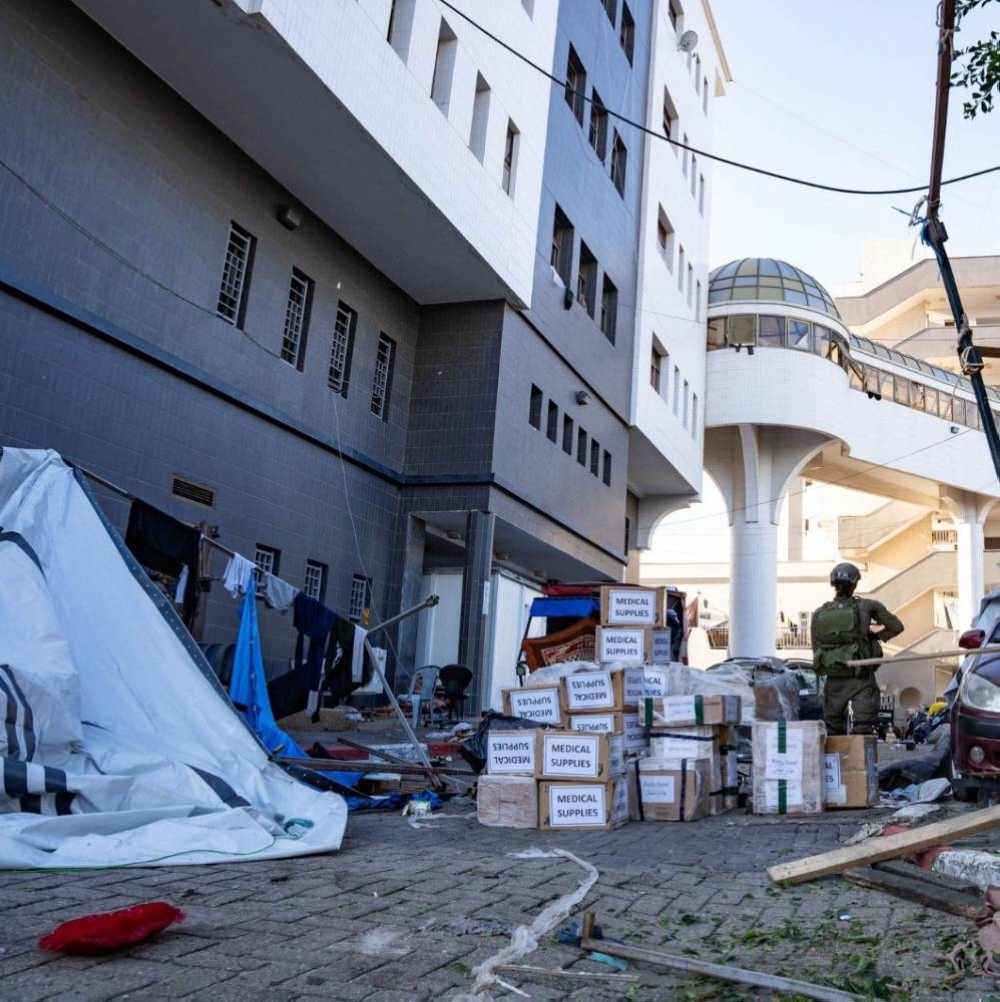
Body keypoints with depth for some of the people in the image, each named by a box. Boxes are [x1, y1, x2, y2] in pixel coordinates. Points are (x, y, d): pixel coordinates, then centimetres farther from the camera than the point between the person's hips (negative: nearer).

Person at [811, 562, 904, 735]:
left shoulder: (819, 614, 0)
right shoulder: (866, 607, -7)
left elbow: (816, 650, 4)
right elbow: (896, 627, -1)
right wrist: (876, 636, 12)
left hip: (834, 680, 3)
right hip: (861, 680, -3)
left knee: (833, 732, 13)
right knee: (864, 729, 0)